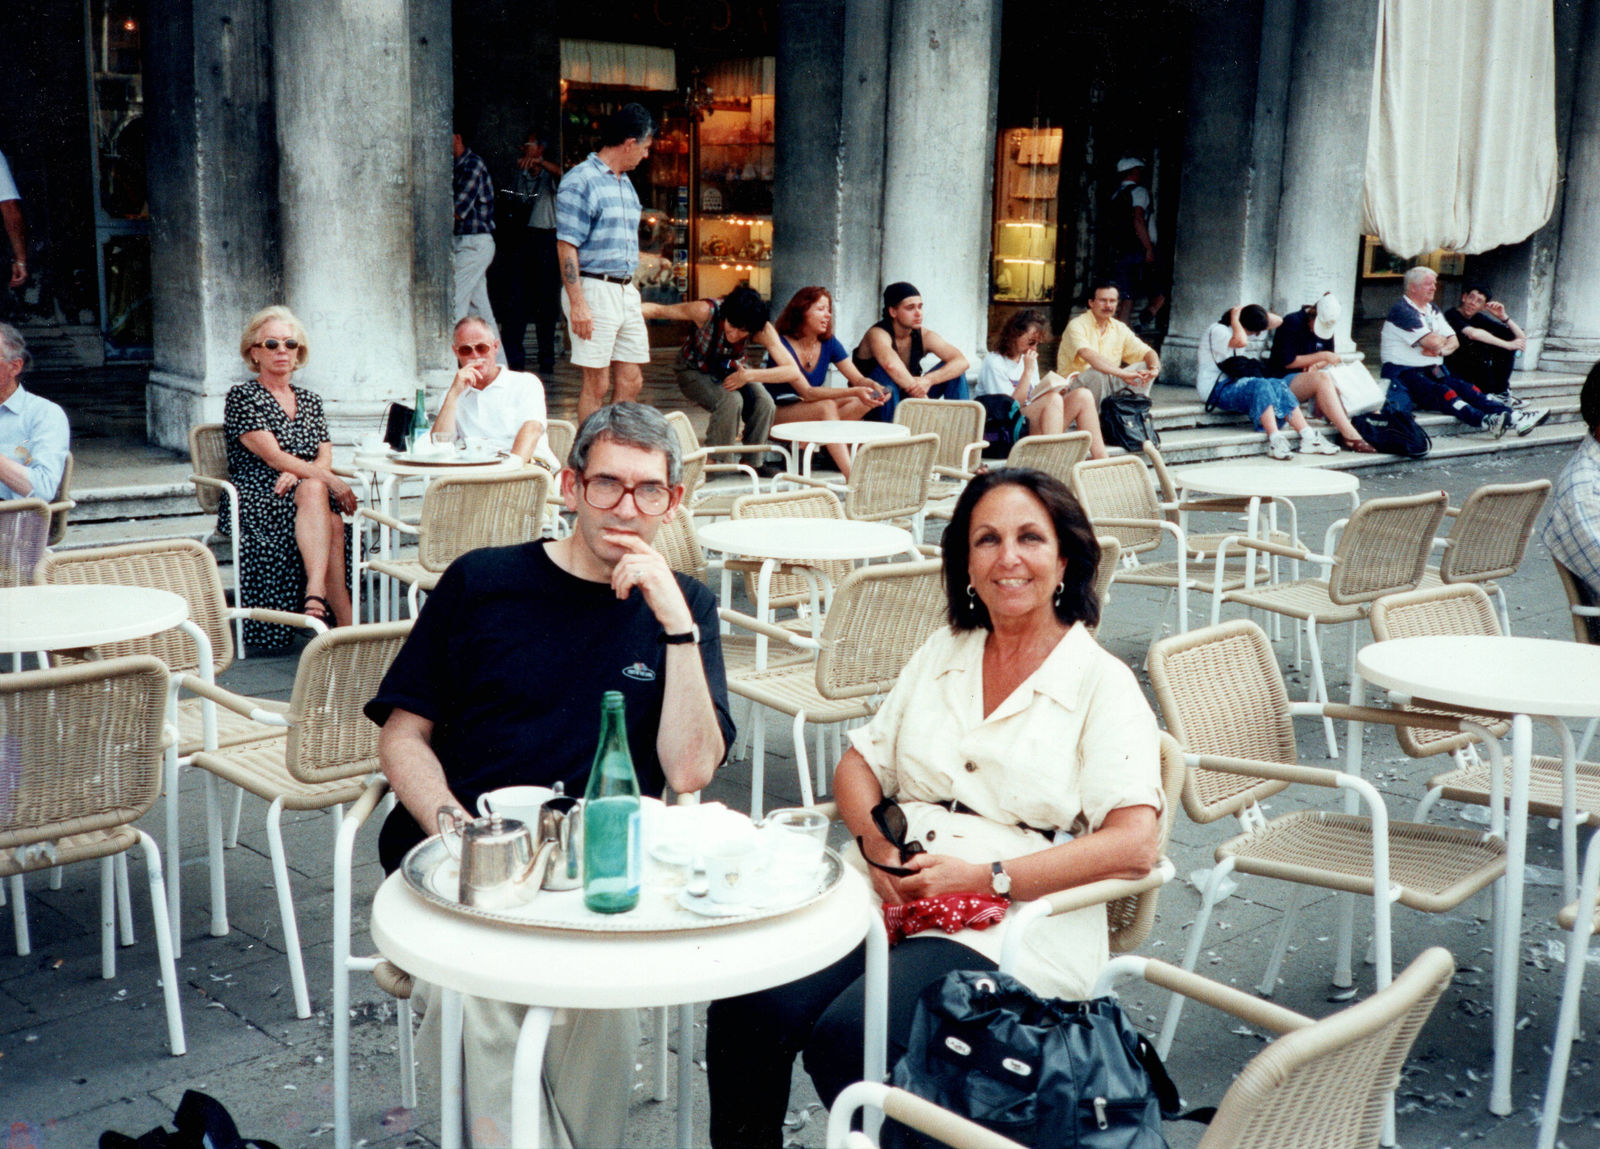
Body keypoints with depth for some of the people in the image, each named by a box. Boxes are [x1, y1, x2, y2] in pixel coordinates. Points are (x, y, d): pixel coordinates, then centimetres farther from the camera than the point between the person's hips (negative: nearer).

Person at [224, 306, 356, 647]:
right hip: (255, 501, -5)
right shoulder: (241, 397, 2)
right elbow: (274, 457, -11)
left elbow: (325, 458, 9)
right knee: (315, 491, -36)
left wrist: (298, 474, -14)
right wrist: (326, 479, -21)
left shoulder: (310, 401, 21)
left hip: (308, 495, 5)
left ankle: (315, 593, -45)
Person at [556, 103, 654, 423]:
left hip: (627, 290, 8)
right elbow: (566, 245, -14)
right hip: (594, 289, -8)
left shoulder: (625, 182, 17)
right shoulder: (580, 180, -10)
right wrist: (577, 304, -20)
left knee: (631, 382, 8)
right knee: (597, 384, -4)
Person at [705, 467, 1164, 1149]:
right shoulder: (940, 656, 20)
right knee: (746, 1011, -23)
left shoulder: (1104, 685, 2)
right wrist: (878, 843, -5)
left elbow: (1135, 845, -9)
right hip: (887, 892, 5)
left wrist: (987, 877, -17)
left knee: (845, 1037, -30)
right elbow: (858, 765, 18)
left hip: (1006, 926, -4)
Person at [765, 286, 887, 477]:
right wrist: (854, 391, -39)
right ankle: (851, 478, -40)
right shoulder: (783, 345, -19)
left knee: (860, 403, -17)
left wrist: (873, 387, -28)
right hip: (773, 417, -7)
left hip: (810, 413, 7)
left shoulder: (829, 343, 1)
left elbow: (858, 378, -2)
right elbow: (806, 392, -29)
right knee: (826, 407, -33)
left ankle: (802, 449, -24)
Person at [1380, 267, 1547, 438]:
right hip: (1404, 372, -8)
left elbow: (1454, 341, 13)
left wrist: (1441, 349, -10)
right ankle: (1488, 422, -53)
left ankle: (1513, 418, -30)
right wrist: (1444, 342, 4)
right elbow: (1432, 342, -20)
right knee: (1445, 394, -31)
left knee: (1468, 390, -14)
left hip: (1433, 372, 8)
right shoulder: (1402, 310, -11)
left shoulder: (1432, 310, 19)